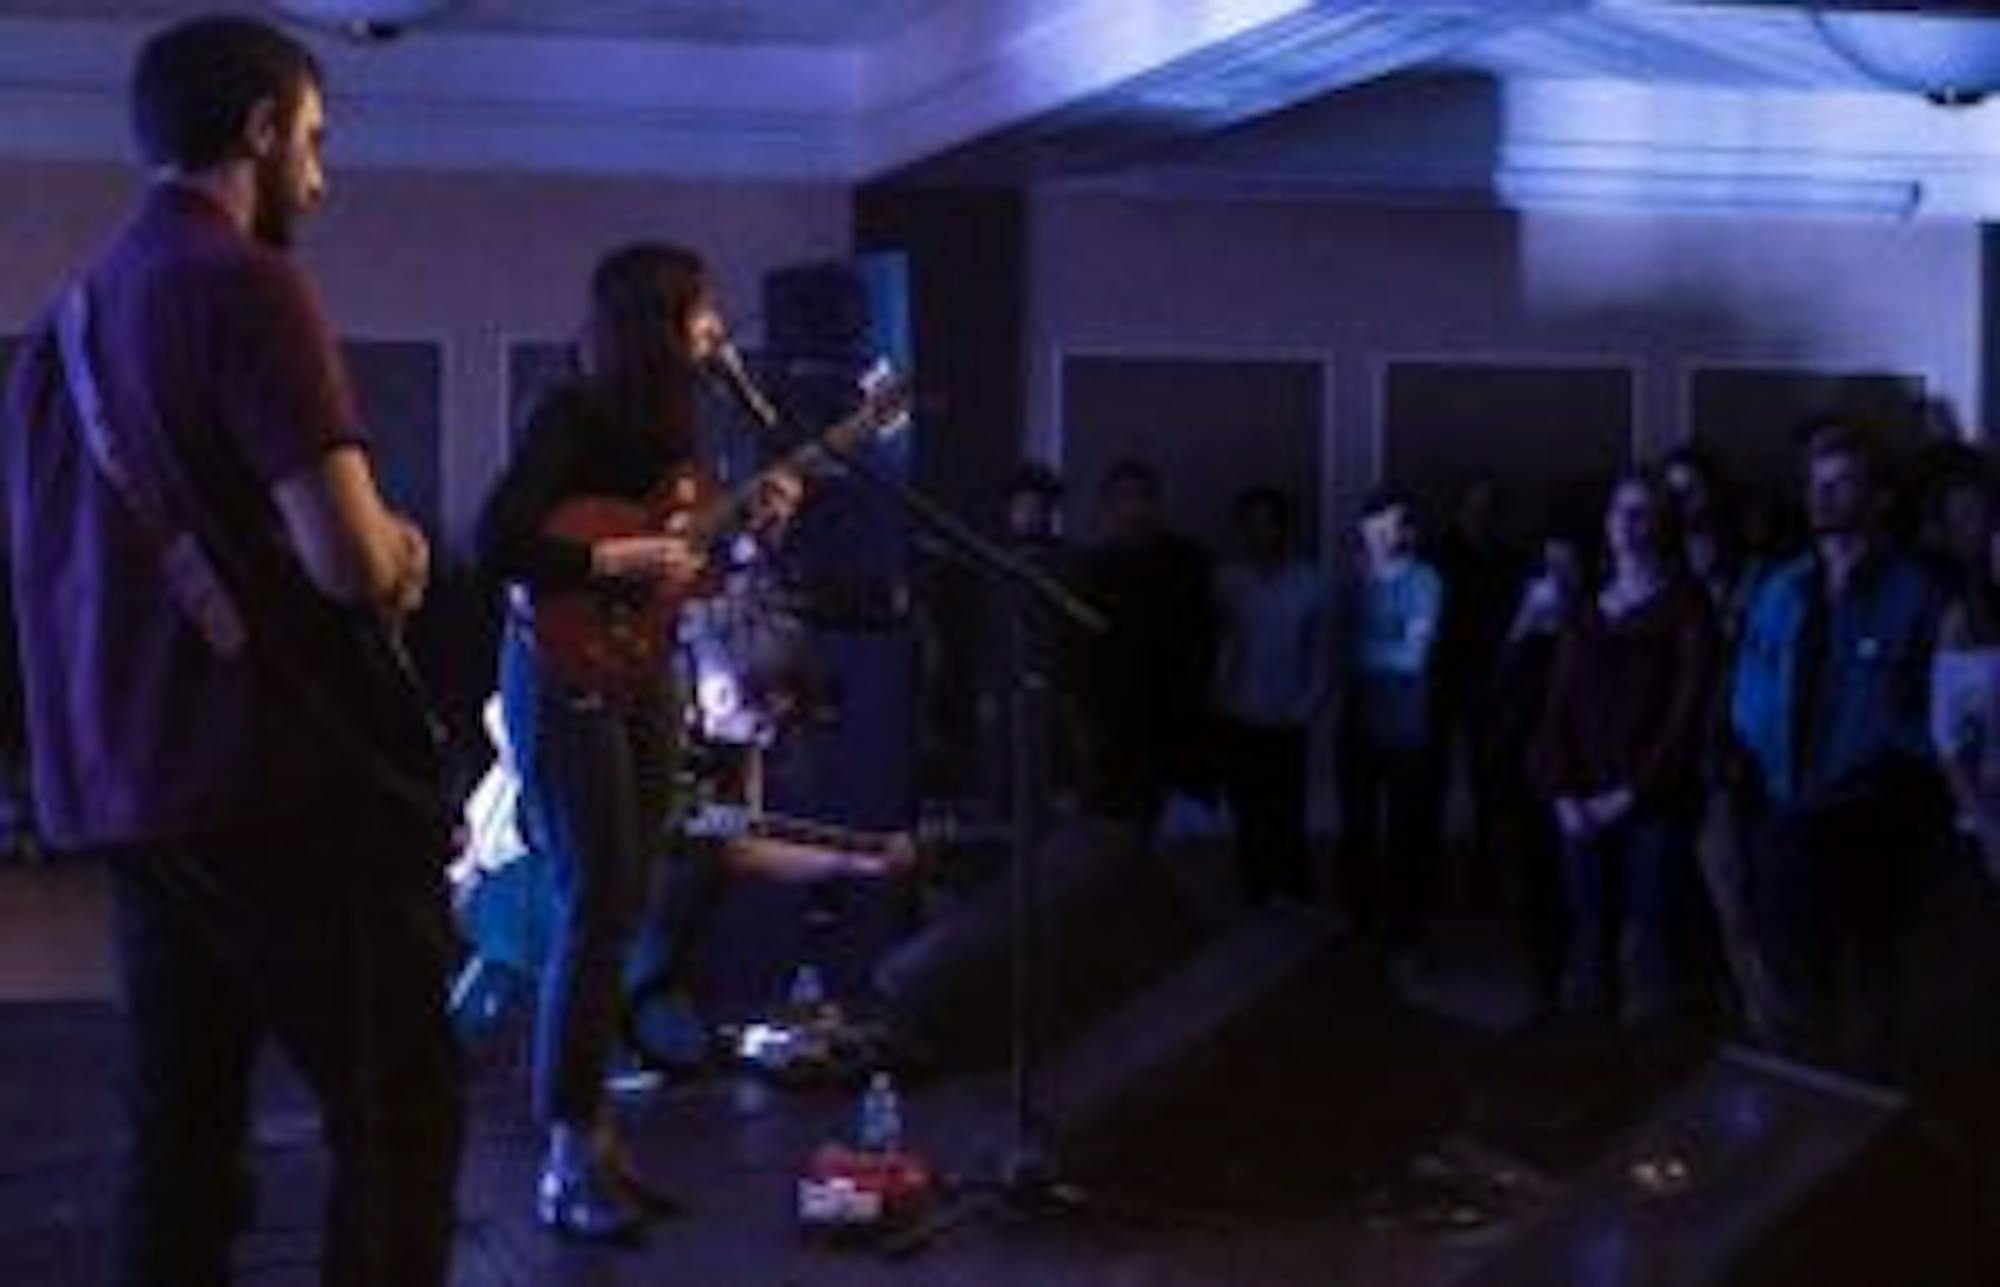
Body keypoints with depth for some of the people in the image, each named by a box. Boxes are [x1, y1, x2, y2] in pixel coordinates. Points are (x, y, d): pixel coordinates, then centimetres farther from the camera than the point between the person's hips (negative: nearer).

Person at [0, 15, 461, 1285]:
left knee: (180, 1133, 12)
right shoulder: (246, 285, -12)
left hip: (119, 790, 9)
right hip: (276, 784, -8)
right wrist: (407, 552, 2)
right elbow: (355, 561, -22)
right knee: (401, 1113, -1)